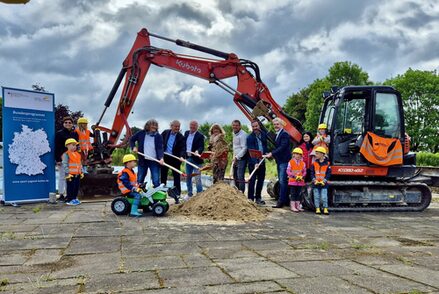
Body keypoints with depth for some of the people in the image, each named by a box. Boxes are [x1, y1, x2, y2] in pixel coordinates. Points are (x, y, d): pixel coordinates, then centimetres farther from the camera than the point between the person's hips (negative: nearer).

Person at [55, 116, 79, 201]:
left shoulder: (75, 134, 12)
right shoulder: (59, 133, -3)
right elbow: (56, 148, -7)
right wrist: (57, 159, -13)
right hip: (62, 159, -5)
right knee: (62, 177, 0)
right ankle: (61, 194, 6)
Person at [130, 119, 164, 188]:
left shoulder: (158, 136, -3)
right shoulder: (141, 133, 2)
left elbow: (160, 148, -12)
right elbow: (132, 140, 17)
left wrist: (161, 158, -27)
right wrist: (133, 147, -1)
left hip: (154, 161, -1)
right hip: (143, 160, 2)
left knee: (156, 181, -2)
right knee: (139, 180, 12)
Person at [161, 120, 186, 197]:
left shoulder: (181, 137, -9)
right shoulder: (165, 132, 1)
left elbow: (183, 148, -16)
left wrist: (181, 156, -33)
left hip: (175, 158, -3)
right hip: (164, 157, 3)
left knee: (176, 175, 3)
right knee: (163, 175, 12)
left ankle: (177, 192, 12)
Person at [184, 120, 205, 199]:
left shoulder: (200, 136, -12)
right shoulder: (186, 133, 8)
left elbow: (201, 147, -20)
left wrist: (197, 151, -39)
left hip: (196, 159, -7)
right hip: (188, 158, 7)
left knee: (197, 178, -6)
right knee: (188, 177, 16)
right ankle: (189, 194, 29)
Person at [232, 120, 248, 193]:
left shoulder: (243, 135, -14)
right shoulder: (234, 133, 15)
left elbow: (244, 148, -19)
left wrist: (237, 157, -20)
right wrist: (234, 157, 15)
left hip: (241, 158, -9)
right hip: (236, 158, 9)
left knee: (240, 177, -13)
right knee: (235, 176, 13)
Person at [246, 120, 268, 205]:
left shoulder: (263, 134, 6)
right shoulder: (250, 137, -12)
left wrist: (266, 153, 1)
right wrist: (255, 163, -29)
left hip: (262, 161, 6)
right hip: (253, 162, -6)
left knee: (261, 179, 11)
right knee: (252, 180, -5)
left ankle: (258, 197, 22)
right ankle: (250, 198, 1)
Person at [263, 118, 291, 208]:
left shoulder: (284, 134, -12)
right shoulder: (277, 135, 17)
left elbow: (282, 147, -21)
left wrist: (272, 154, -24)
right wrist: (270, 154, 4)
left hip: (284, 161, -10)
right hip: (279, 161, 10)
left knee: (282, 181, -10)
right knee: (282, 181, 14)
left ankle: (281, 201, -8)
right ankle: (286, 200, 23)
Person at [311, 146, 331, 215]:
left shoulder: (327, 164, -2)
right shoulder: (314, 163, 4)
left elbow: (328, 173, -2)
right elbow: (312, 173, 3)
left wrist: (324, 180, -13)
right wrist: (314, 180, -11)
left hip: (324, 183, -2)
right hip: (316, 183, 2)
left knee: (324, 197, -3)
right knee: (316, 197, 6)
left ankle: (325, 209, 7)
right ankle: (317, 209, 14)